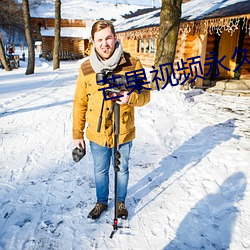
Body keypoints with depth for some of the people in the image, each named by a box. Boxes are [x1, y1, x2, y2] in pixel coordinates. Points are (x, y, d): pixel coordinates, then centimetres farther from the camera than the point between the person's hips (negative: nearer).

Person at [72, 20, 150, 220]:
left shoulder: (132, 64, -11)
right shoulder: (86, 68, -5)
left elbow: (145, 95, -6)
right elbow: (80, 103, 1)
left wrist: (130, 97, -29)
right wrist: (77, 134, 2)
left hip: (123, 133, -1)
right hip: (97, 134, 2)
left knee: (122, 170, 19)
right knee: (100, 171, 20)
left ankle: (121, 202, 45)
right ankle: (101, 202, 45)